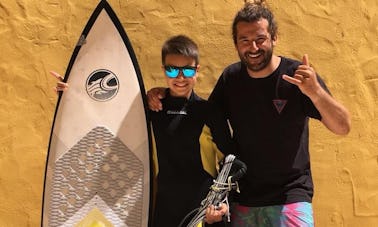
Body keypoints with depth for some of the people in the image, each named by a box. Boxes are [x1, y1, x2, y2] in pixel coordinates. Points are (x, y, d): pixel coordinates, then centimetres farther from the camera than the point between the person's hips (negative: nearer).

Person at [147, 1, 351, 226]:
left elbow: (343, 127, -15)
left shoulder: (297, 75, -11)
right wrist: (165, 95, -2)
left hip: (290, 198, -4)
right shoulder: (231, 77, 1)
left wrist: (315, 91, -33)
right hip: (241, 199, 4)